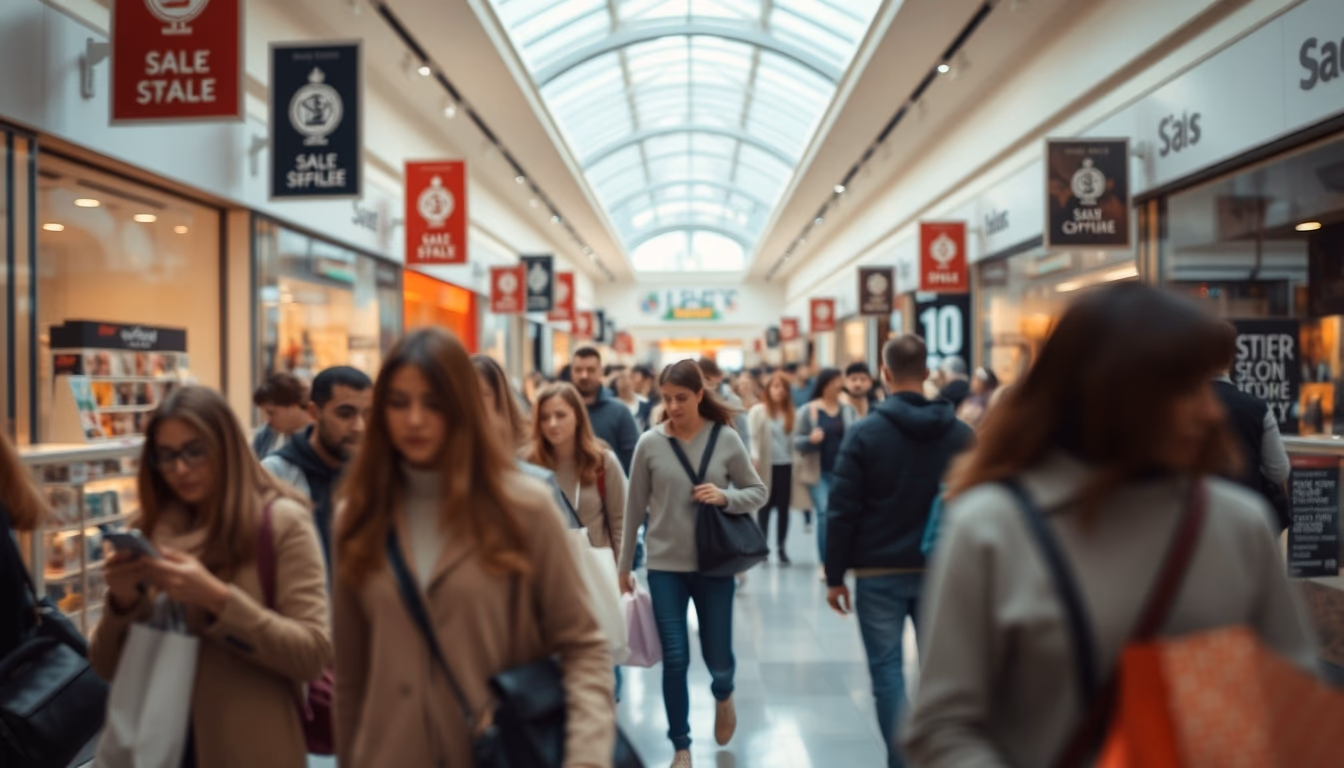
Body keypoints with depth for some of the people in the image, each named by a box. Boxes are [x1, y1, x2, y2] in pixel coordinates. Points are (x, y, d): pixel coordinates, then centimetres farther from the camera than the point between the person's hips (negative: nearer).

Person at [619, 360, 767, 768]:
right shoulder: (649, 443, -6)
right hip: (665, 566, 0)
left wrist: (725, 497, -19)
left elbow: (758, 493, 2)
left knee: (718, 657, 9)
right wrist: (624, 566, 6)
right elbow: (634, 508, 2)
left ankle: (723, 695, 46)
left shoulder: (727, 439, -6)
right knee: (675, 659, 0)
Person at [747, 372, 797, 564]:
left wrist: (796, 465, 6)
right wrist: (754, 459, -17)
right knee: (765, 506, 4)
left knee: (783, 506, 6)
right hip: (766, 465, -3)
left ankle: (781, 546, 16)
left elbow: (794, 438, 11)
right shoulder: (758, 411, -1)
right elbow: (753, 436, -7)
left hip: (786, 465, 3)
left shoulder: (790, 412, 10)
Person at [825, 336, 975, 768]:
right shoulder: (960, 434, 1)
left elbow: (842, 510, -8)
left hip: (879, 572, -3)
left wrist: (835, 575, -1)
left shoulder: (865, 433, -8)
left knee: (887, 670, 6)